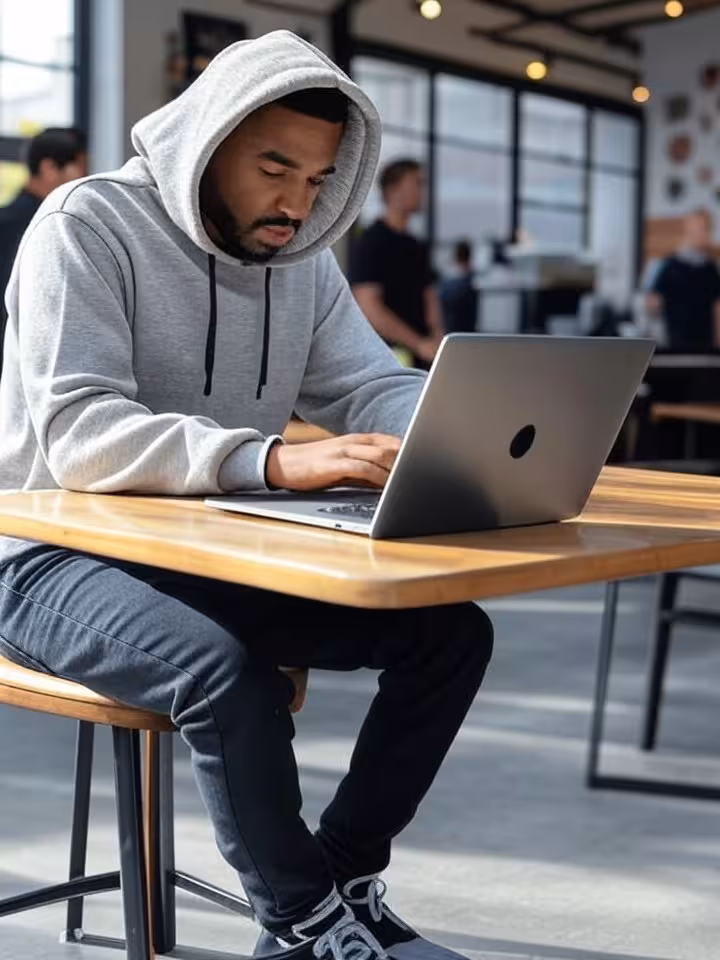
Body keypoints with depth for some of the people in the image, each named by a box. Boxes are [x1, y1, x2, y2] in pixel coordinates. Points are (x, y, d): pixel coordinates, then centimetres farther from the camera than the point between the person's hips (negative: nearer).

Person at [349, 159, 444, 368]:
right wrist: (420, 344, -16)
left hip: (420, 358, 8)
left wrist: (437, 338, -1)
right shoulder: (368, 243, -7)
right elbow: (369, 308, -15)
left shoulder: (417, 248, 17)